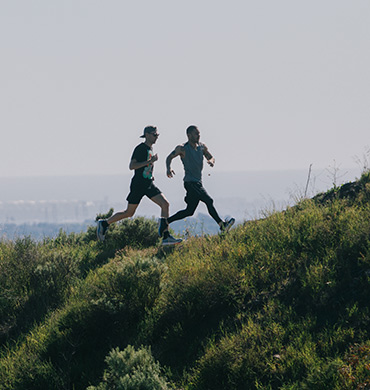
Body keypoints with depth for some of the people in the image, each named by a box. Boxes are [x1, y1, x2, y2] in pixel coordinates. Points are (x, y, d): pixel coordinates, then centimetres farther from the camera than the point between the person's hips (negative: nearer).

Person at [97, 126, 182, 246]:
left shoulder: (150, 149, 14)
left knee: (165, 204, -7)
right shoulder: (140, 148, -13)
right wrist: (150, 161, -24)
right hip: (138, 185, -8)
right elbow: (132, 166, -20)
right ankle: (104, 224, 19)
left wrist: (150, 175, 15)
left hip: (149, 184, 8)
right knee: (129, 212, -1)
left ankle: (166, 236, -8)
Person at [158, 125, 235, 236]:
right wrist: (168, 168, -18)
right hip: (190, 182, -8)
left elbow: (211, 157, 17)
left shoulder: (202, 147, 10)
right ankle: (222, 225, -19)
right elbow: (169, 157, 2)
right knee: (209, 201, -19)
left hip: (198, 182, 8)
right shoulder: (182, 148, -7)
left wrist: (211, 161, -9)